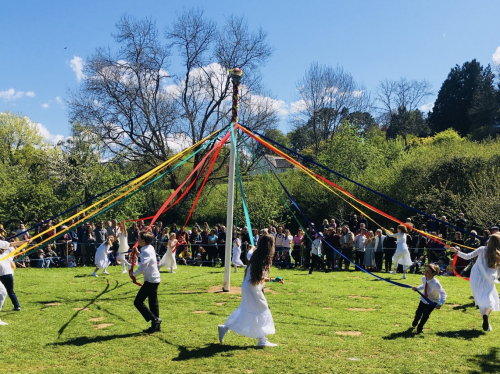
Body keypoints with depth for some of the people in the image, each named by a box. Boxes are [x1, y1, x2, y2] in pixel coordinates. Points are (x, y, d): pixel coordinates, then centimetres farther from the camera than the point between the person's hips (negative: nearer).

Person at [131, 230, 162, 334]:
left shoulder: (146, 251, -19)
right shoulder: (150, 248, 11)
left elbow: (142, 267, -29)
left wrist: (134, 275, -14)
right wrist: (138, 253, 18)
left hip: (150, 280, -10)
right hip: (154, 279, 10)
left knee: (138, 302, -5)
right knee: (153, 303, 14)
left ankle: (154, 320, -7)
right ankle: (156, 325, 18)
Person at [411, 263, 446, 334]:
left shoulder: (436, 283, -37)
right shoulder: (423, 279, -18)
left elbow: (443, 294, -37)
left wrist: (440, 304, -48)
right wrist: (417, 288, -9)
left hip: (432, 302, -5)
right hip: (424, 299, 5)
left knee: (425, 315, -9)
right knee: (418, 312, 10)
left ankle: (419, 328, 18)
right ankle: (414, 324, 44)